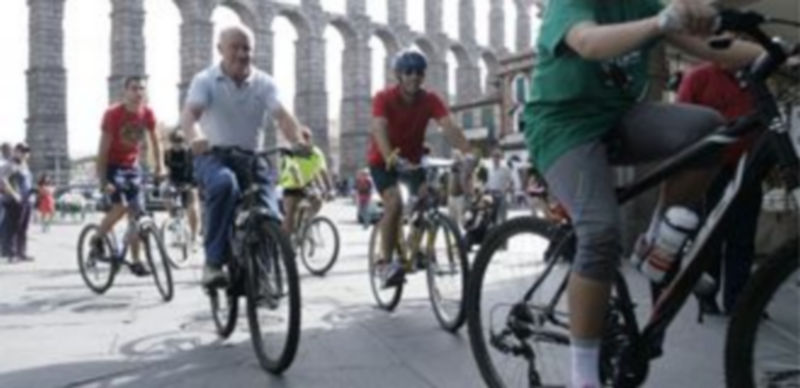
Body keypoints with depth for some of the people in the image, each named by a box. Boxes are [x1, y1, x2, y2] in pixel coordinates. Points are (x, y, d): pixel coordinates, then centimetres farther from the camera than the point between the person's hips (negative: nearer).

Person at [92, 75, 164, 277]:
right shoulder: (113, 114, -21)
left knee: (137, 212, 0)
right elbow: (103, 149, -20)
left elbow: (154, 140, 7)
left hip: (132, 166, 4)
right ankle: (97, 240, 3)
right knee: (120, 207, -23)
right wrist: (103, 181, -24)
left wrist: (159, 166, 1)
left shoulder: (147, 113, -9)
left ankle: (136, 261, 8)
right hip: (112, 166, -4)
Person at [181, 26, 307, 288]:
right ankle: (214, 262, -28)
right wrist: (194, 138, -43)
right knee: (224, 184, -37)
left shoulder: (263, 83, 3)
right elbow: (189, 113, -19)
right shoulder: (206, 80, -2)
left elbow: (282, 116, -13)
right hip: (213, 155, -2)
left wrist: (297, 141, -35)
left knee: (270, 217, -16)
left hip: (250, 158, 3)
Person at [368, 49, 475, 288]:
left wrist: (467, 153, -46)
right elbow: (379, 130, -37)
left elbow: (450, 127, -28)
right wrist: (393, 158, -55)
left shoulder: (430, 100, -15)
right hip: (383, 160, -4)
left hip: (413, 158, 4)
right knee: (395, 203, -25)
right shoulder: (384, 98, -23)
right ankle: (387, 264, -15)